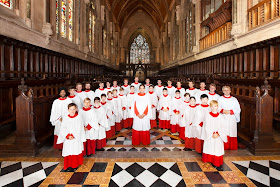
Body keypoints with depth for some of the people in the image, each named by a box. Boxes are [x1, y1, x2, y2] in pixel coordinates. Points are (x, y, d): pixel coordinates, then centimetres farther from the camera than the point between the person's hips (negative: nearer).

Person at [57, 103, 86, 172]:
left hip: (76, 139, -1)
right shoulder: (65, 118, 0)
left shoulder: (78, 117, -5)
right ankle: (69, 166, 21)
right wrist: (68, 136, -15)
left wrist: (73, 135, -16)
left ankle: (75, 165, 22)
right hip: (68, 139, 1)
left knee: (76, 151, 6)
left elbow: (79, 129, -8)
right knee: (68, 152, 5)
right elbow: (63, 129, -2)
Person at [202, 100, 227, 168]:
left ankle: (216, 162, 17)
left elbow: (223, 127, -3)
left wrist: (218, 133, -15)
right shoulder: (208, 116, -5)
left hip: (218, 137, 1)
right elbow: (207, 127, -7)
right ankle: (209, 160, 26)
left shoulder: (220, 116, -1)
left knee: (218, 149, 4)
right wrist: (212, 134, -14)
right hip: (209, 137, -1)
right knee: (209, 148, 8)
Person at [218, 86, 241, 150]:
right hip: (223, 118, 0)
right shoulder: (220, 99, 9)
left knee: (232, 132, 0)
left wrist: (230, 111, -10)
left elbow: (238, 109, 3)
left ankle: (232, 147, 13)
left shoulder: (234, 99, 9)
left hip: (232, 119, 1)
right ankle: (224, 147, 6)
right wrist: (223, 111, -15)